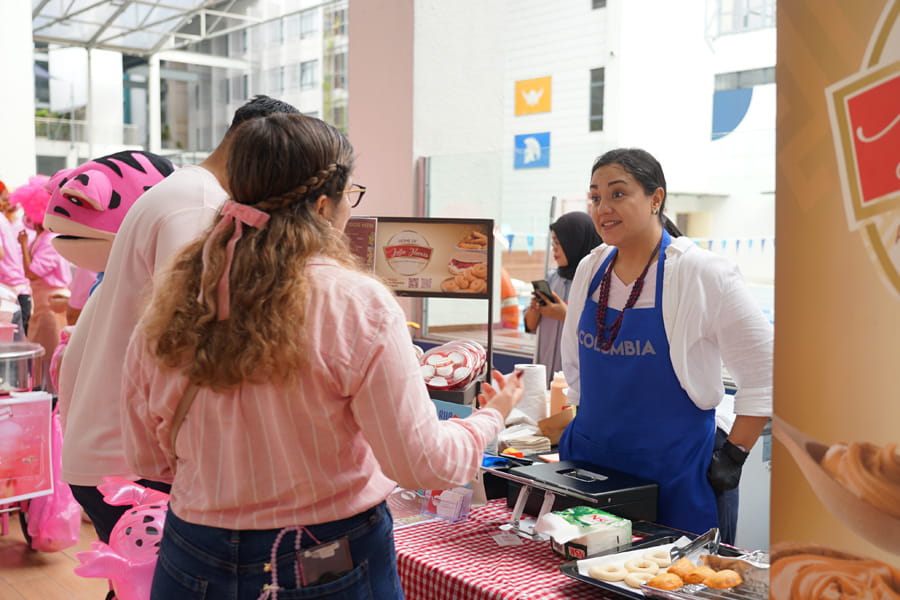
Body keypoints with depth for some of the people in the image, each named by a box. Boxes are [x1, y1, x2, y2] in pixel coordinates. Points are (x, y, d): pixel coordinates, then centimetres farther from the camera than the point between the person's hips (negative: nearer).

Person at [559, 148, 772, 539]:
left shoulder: (703, 273, -12)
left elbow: (764, 370, -8)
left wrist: (733, 456, -8)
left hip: (672, 474, -5)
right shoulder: (591, 269, 5)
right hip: (586, 461, 5)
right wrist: (579, 430, 15)